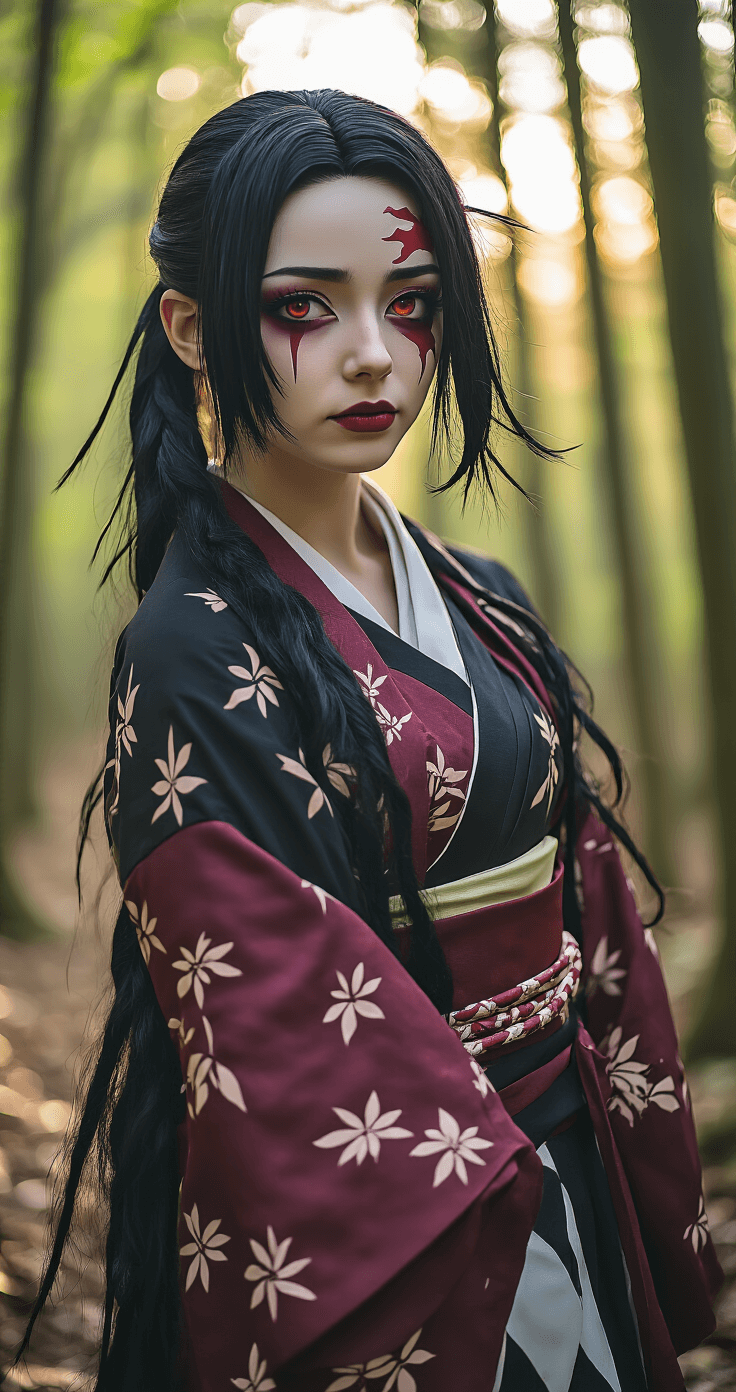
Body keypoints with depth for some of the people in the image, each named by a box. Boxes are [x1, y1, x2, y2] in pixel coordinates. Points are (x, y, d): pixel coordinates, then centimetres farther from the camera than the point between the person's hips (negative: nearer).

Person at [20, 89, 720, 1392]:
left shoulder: (476, 604, 3)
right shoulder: (195, 658, -19)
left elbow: (589, 914, 6)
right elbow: (290, 1054, -23)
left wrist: (656, 1217, 5)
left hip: (570, 1186, 7)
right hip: (390, 1247, -6)